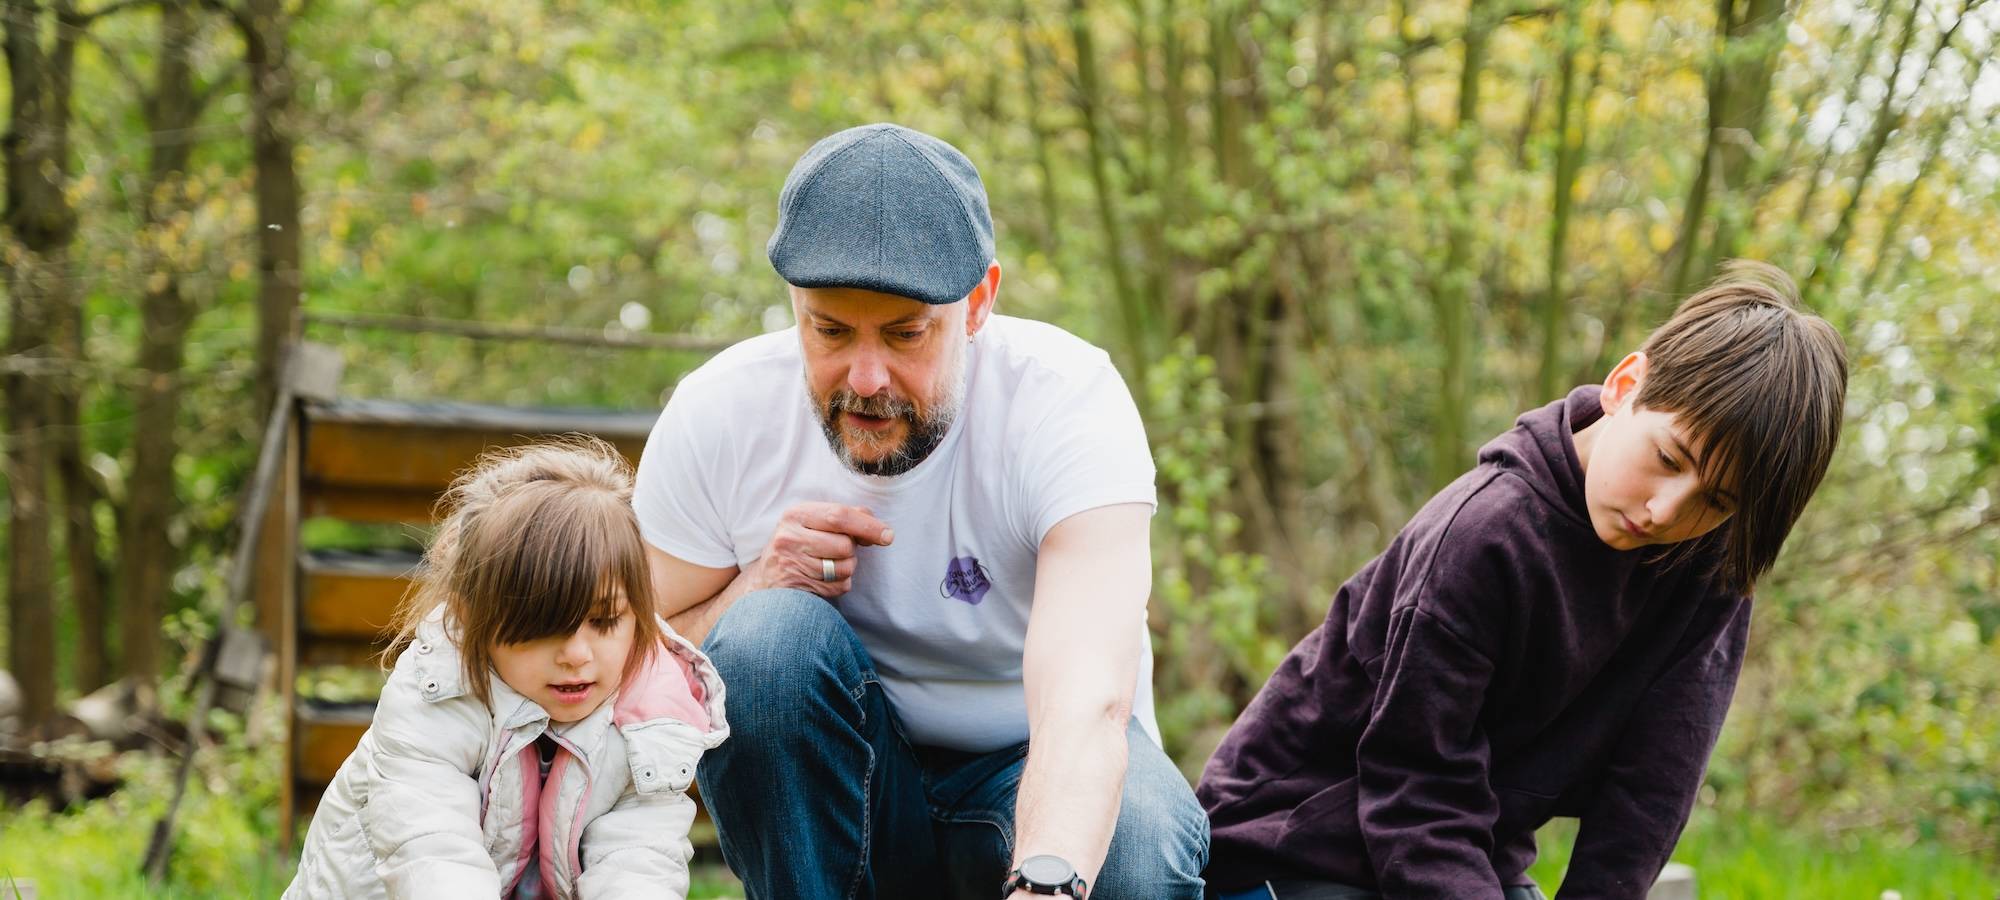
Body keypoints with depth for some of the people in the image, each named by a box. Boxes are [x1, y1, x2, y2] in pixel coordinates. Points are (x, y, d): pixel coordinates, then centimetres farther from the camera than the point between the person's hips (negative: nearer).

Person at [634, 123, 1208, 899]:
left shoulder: (1070, 401, -24)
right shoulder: (716, 418, -14)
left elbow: (1090, 698, -39)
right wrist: (754, 592, -26)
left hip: (1028, 779, -2)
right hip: (820, 792, 2)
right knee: (774, 635, -29)